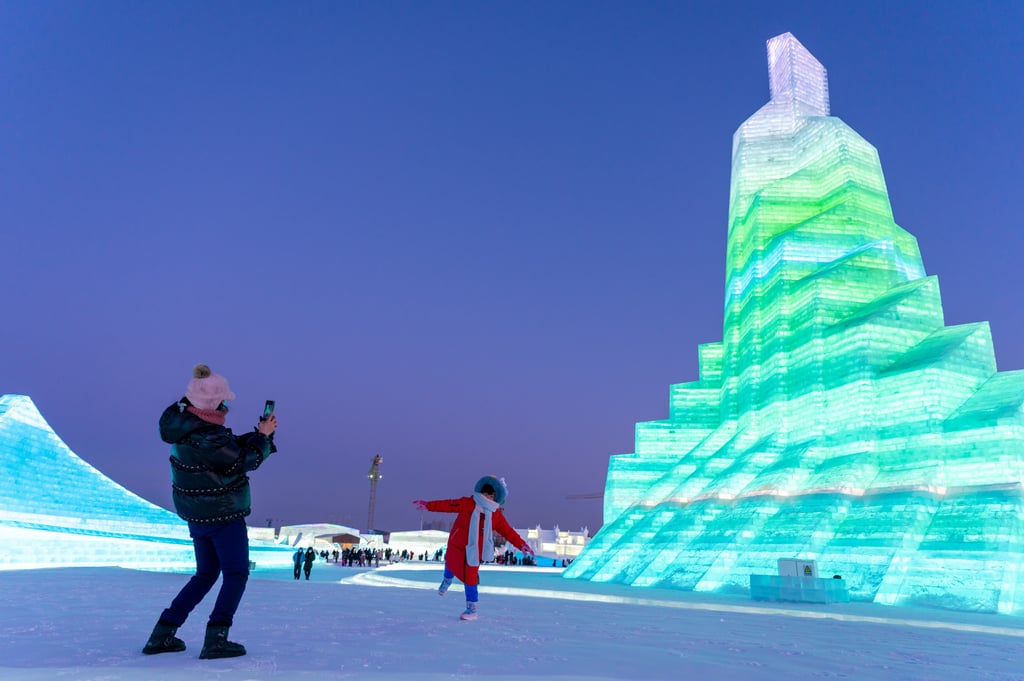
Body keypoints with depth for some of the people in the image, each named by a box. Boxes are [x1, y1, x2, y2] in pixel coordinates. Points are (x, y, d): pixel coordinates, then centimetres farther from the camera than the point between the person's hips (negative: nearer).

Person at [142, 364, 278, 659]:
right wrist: (264, 435, -2)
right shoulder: (208, 438, -28)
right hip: (223, 514, -9)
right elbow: (246, 460, -16)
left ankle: (163, 634, 23)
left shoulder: (186, 424, 1)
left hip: (196, 513, 9)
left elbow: (230, 447, 9)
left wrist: (257, 434, -2)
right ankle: (216, 639, 2)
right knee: (236, 574, 5)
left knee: (206, 574, 21)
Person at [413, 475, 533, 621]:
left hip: (474, 552, -1)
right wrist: (427, 505, -16)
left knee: (470, 579, -6)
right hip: (456, 546, 1)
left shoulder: (497, 516, -7)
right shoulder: (466, 504, -10)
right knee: (451, 564, 25)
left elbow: (508, 531, -8)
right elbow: (447, 505, -11)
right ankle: (447, 580, 62)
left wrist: (521, 544, -17)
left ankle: (471, 609, 9)